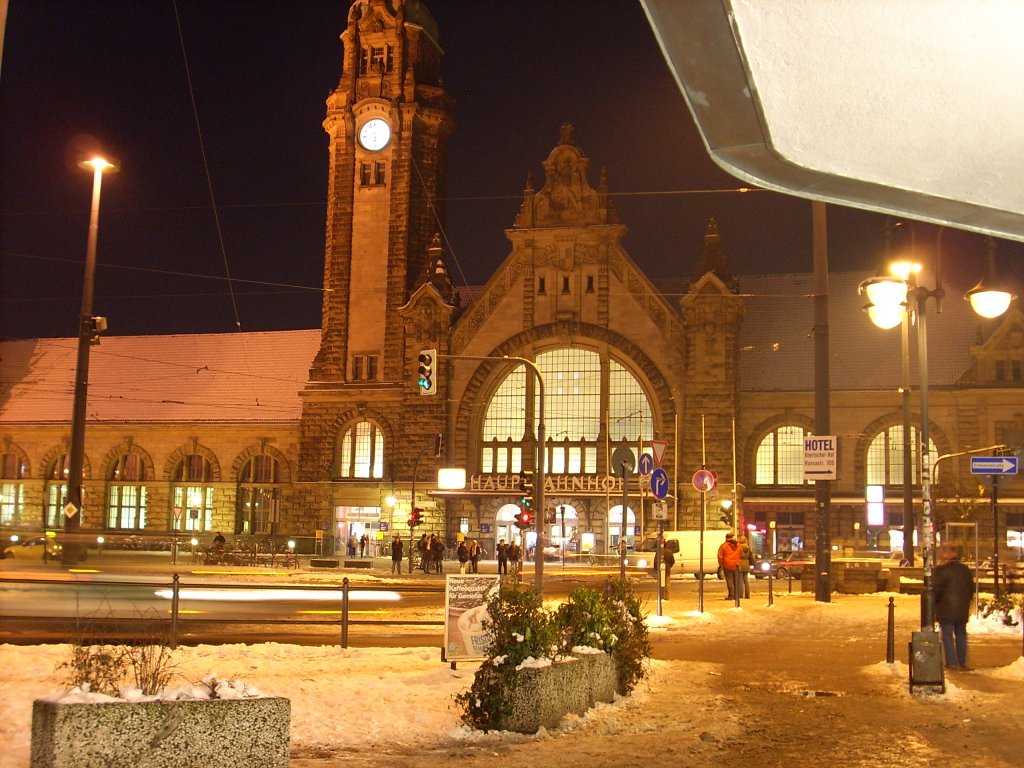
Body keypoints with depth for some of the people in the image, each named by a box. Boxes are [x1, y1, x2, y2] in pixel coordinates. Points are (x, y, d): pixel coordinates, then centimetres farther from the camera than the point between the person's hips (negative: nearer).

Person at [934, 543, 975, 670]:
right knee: (961, 635, 14)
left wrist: (933, 602, 1)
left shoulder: (941, 569, -13)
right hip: (962, 609, 6)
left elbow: (936, 589, -15)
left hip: (946, 609, -6)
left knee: (947, 636, 0)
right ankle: (962, 662, 19)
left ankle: (952, 662, -3)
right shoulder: (965, 569, 7)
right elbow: (971, 588, 14)